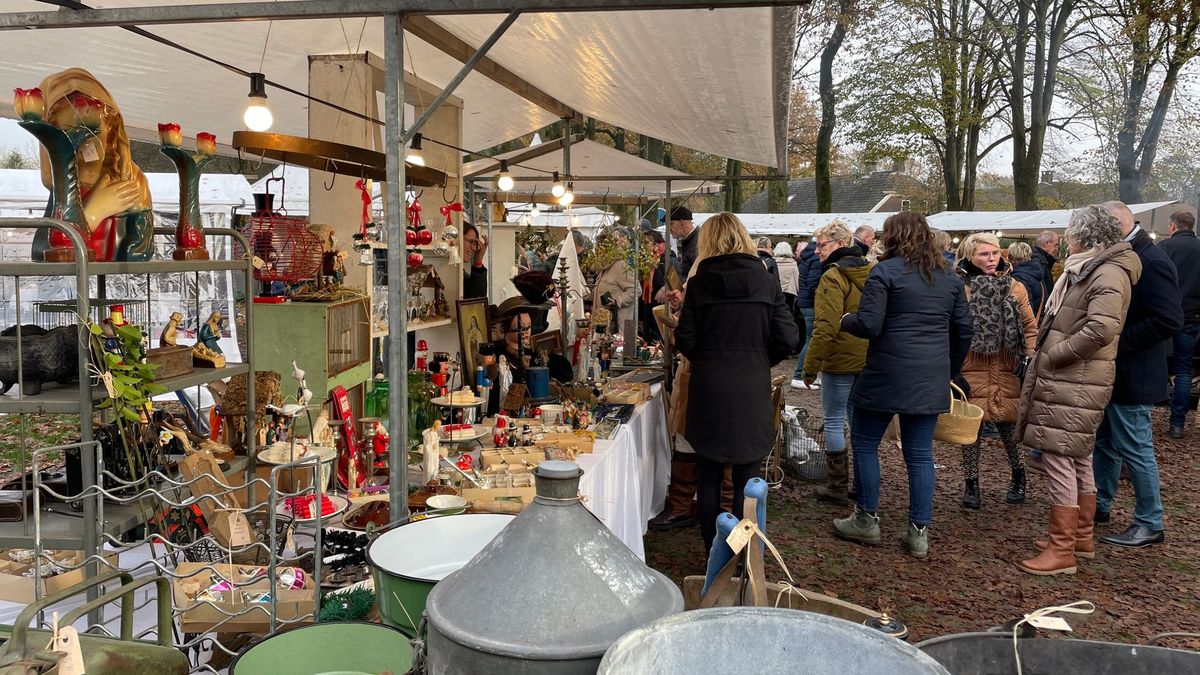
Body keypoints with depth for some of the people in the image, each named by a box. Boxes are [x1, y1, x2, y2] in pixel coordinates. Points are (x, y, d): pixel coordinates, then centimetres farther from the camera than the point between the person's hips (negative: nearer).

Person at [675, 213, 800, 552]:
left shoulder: (699, 284, -5)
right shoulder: (766, 282, -2)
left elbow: (686, 339, -6)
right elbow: (788, 338, -6)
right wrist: (760, 359, 11)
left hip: (708, 389, 0)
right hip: (752, 389, 0)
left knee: (709, 477, 12)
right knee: (747, 477, 9)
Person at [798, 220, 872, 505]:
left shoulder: (833, 276, -15)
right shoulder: (870, 273, 9)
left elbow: (825, 328, -21)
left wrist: (811, 366, -15)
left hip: (840, 360, -7)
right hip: (868, 360, 8)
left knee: (834, 420, 3)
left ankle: (837, 486, 8)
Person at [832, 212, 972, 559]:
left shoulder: (885, 271, -8)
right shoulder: (949, 276, 12)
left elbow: (868, 325, -16)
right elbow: (963, 331, 16)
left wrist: (846, 320, 5)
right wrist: (950, 372, 26)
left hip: (887, 376, -6)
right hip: (931, 381, 6)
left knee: (864, 442, 10)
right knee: (920, 453, 9)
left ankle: (866, 520, 17)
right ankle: (919, 533, 12)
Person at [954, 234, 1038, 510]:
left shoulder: (1015, 288, 5)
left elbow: (1030, 327, 9)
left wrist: (1030, 361, 0)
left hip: (1006, 371, 1)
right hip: (971, 371, -1)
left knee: (1007, 425, 5)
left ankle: (1018, 477, 30)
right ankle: (971, 484, 18)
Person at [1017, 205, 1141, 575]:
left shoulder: (1108, 274, -15)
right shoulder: (1085, 269, 16)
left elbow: (1101, 329, -27)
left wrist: (1053, 354, -18)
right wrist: (1048, 351, 10)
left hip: (1073, 384, -10)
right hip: (1069, 381, 10)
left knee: (1059, 460, -8)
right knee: (1079, 460, 17)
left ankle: (1061, 552, -2)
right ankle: (1081, 537, 30)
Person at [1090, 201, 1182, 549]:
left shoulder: (1151, 262, -19)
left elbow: (1168, 320, -26)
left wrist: (1116, 344, -22)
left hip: (1131, 376, -9)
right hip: (1109, 373, 9)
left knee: (1134, 449, 0)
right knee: (1105, 442, 19)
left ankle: (1150, 524, 13)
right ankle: (1099, 505, 33)